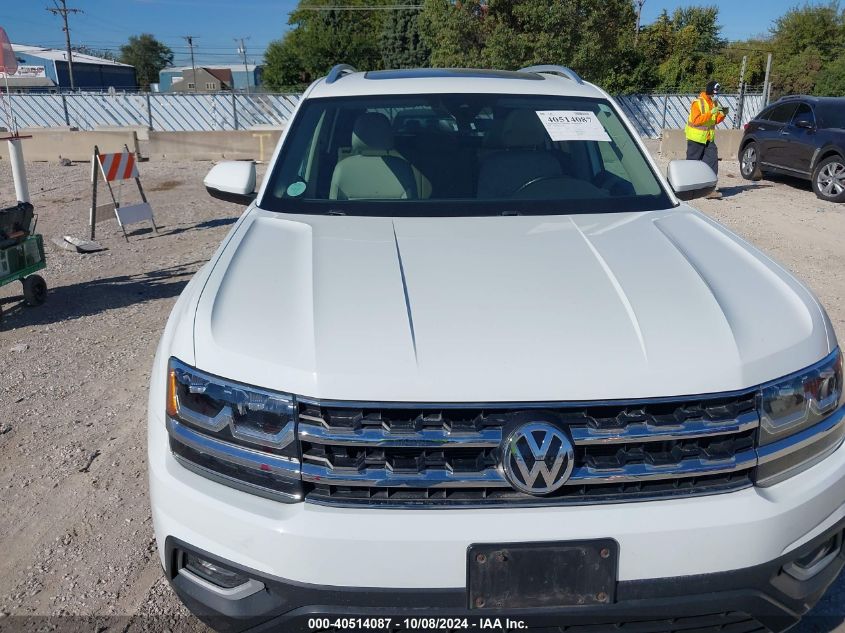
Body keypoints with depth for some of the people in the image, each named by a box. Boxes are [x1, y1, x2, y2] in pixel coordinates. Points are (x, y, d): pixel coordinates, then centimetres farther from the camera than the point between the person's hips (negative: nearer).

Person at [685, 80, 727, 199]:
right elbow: (696, 120, -23)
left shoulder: (714, 103, 10)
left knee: (712, 162, -4)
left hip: (709, 139, 7)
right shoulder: (698, 103, -13)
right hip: (696, 139, -7)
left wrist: (722, 114, -4)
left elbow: (716, 121, 16)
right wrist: (711, 112, -26)